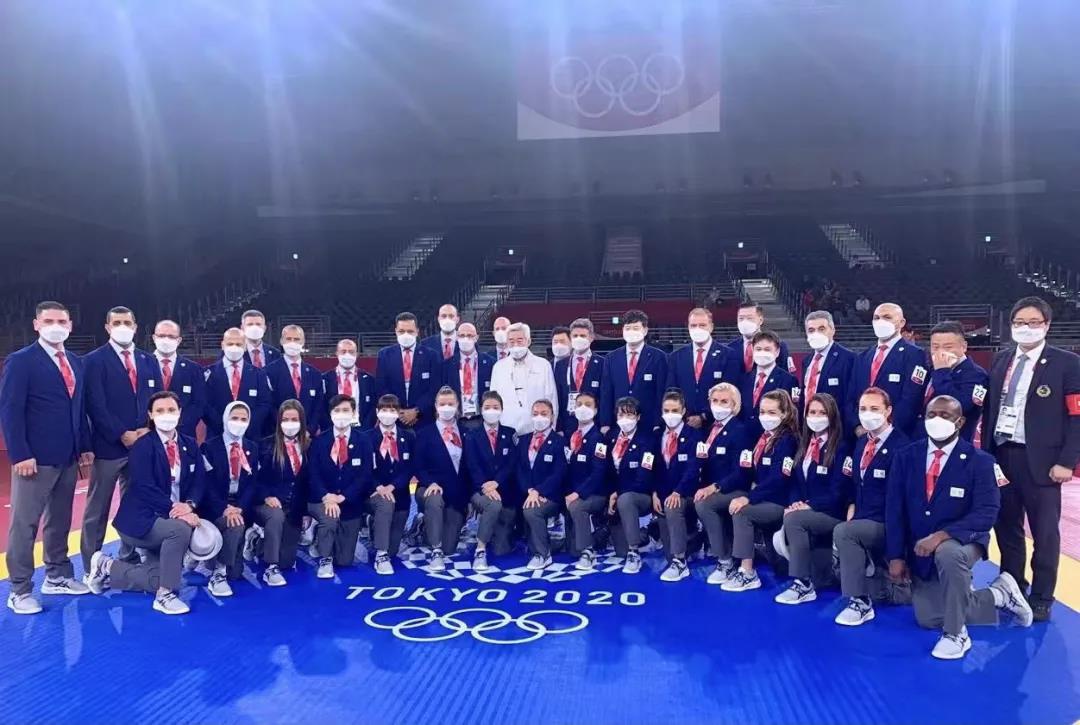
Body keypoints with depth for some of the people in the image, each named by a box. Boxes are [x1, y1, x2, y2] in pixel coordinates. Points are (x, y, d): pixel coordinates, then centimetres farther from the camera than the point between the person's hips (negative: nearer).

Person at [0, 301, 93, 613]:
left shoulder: (75, 363, 13)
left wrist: (85, 446, 9)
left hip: (68, 458, 7)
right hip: (36, 459, -7)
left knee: (60, 520, 15)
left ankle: (58, 576, 27)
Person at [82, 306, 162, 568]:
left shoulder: (149, 361, 13)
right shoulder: (94, 360, -2)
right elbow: (95, 405, -10)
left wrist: (148, 430, -6)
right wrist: (121, 435, -15)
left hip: (143, 443, 4)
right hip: (108, 445, -4)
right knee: (98, 509, 3)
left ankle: (129, 560, 20)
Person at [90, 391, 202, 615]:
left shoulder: (190, 445, 6)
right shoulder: (142, 446, -11)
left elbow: (199, 481, -1)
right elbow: (145, 488, -21)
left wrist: (188, 505, -21)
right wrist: (174, 510, -30)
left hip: (172, 518, 6)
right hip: (141, 520, -6)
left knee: (159, 579, -1)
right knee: (180, 529, -35)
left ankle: (108, 567, 23)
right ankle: (165, 595, -20)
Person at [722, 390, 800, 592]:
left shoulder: (788, 440, -13)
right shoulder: (763, 437, 12)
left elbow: (778, 479, -22)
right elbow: (750, 470, 15)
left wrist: (749, 498, -26)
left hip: (781, 503, -8)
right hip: (762, 499, 8)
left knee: (742, 512, -27)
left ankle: (748, 573, -22)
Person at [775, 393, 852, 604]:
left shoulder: (841, 448, -7)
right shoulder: (805, 445, 14)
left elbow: (838, 493, -14)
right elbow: (797, 483, 13)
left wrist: (810, 506, -21)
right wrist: (796, 503, -6)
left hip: (833, 515, -7)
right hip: (806, 513, 7)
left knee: (793, 518, -32)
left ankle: (803, 585, -26)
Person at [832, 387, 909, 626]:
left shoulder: (900, 445, -15)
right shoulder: (861, 442, 11)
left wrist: (856, 520, -19)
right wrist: (851, 513, 1)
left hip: (886, 525, -8)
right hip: (861, 521, 8)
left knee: (843, 532, -30)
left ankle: (861, 602, -21)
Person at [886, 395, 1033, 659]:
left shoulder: (979, 460, -11)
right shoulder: (906, 456, -1)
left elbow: (986, 513, -19)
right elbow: (894, 509, -2)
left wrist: (943, 535, -32)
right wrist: (896, 556, -8)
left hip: (961, 541, -4)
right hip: (920, 550, 5)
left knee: (948, 554, -40)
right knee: (928, 619, 3)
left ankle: (956, 633, -19)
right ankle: (998, 594, 28)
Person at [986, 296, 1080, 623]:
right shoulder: (1001, 360, 10)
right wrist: (986, 451, 7)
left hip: (1039, 460, -4)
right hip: (1000, 454, 5)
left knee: (1044, 532, 7)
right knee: (1006, 526, 13)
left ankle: (1041, 598, 19)